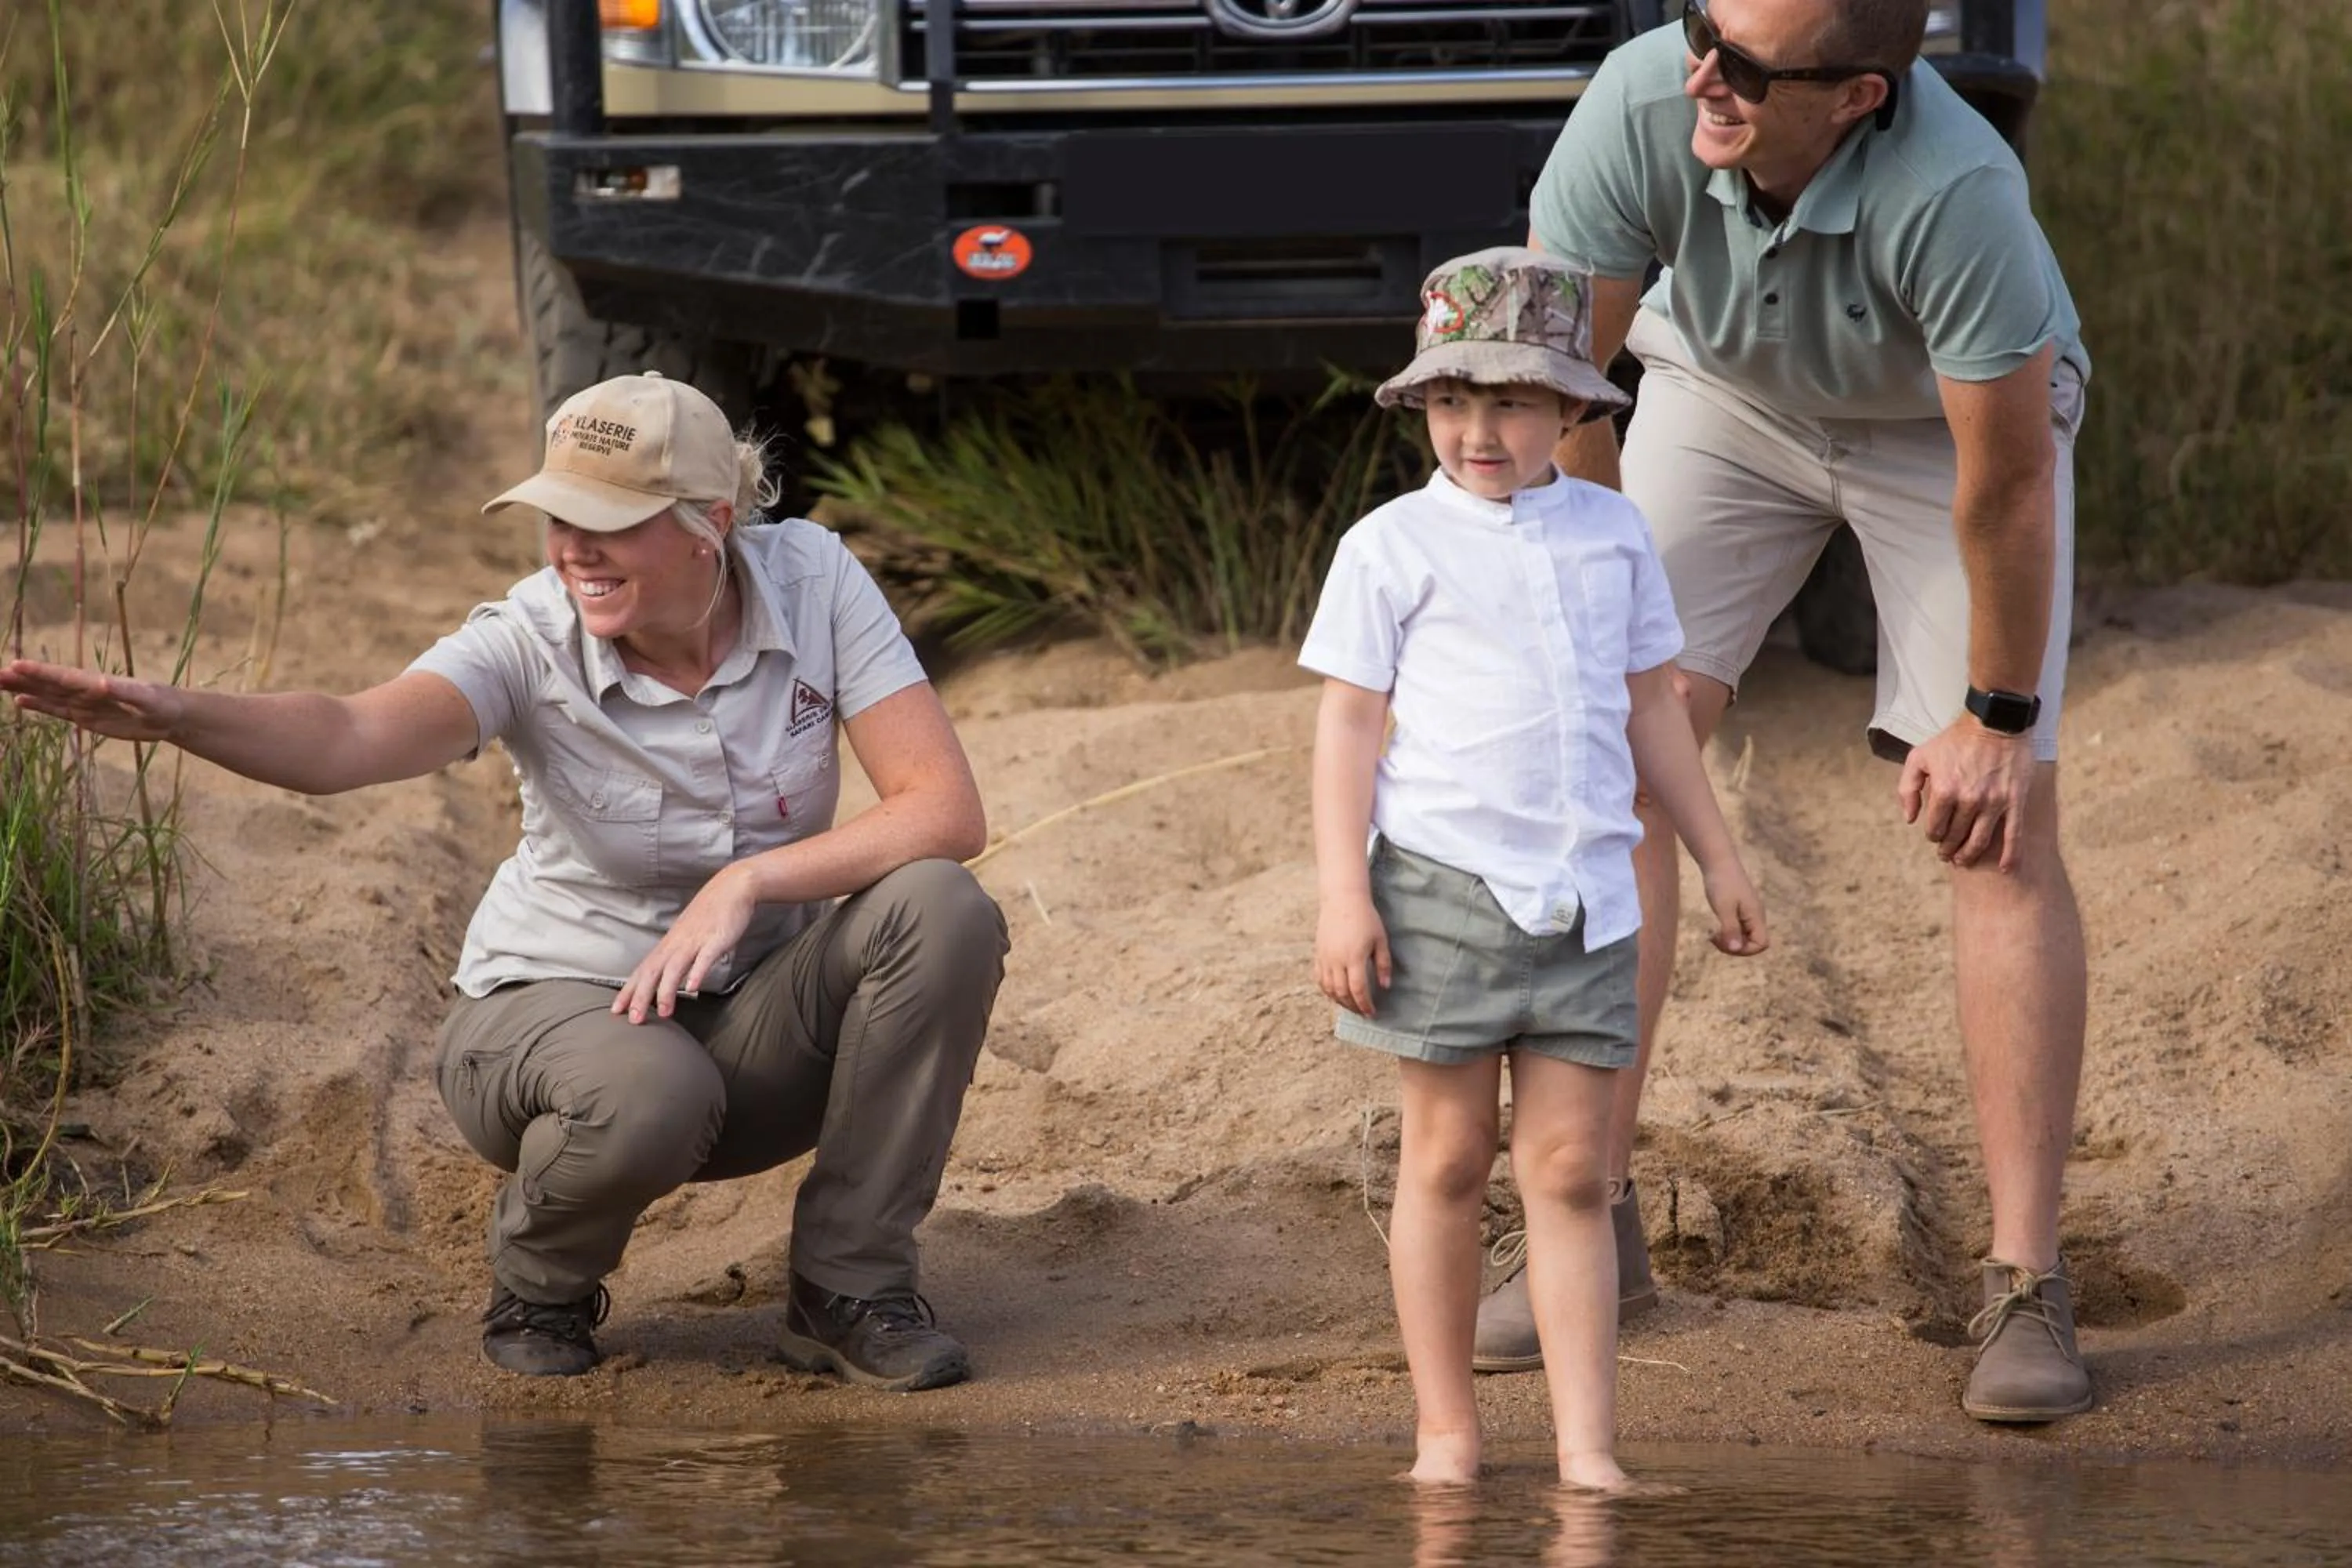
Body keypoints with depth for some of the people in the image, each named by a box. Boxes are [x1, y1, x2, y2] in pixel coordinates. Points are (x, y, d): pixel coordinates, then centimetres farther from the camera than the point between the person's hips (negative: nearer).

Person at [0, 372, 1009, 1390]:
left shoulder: (812, 582, -14)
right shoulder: (535, 639, -20)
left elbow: (947, 811, -18)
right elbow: (352, 739, -39)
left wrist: (746, 884, -30)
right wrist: (176, 716, -59)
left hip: (755, 1019, 3)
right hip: (560, 1002, -3)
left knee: (942, 913, -27)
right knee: (646, 1095, -39)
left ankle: (847, 1289, -9)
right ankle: (539, 1289, -2)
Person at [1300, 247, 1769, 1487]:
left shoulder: (1612, 534, 12)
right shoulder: (1394, 547, 0)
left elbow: (1651, 710, 20)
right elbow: (1348, 725, -2)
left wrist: (1718, 860, 20)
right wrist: (1342, 897, -10)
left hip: (1583, 897, 3)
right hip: (1441, 883, -3)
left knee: (1569, 1168, 0)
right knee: (1448, 1158, 4)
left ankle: (1587, 1444, -3)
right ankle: (1445, 1428, 12)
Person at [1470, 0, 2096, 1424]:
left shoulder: (1956, 194, -43)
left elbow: (2008, 481, -30)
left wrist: (1998, 717, -19)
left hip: (1951, 423, -3)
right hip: (1728, 389, 3)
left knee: (2003, 828, -12)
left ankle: (2028, 1282, -9)